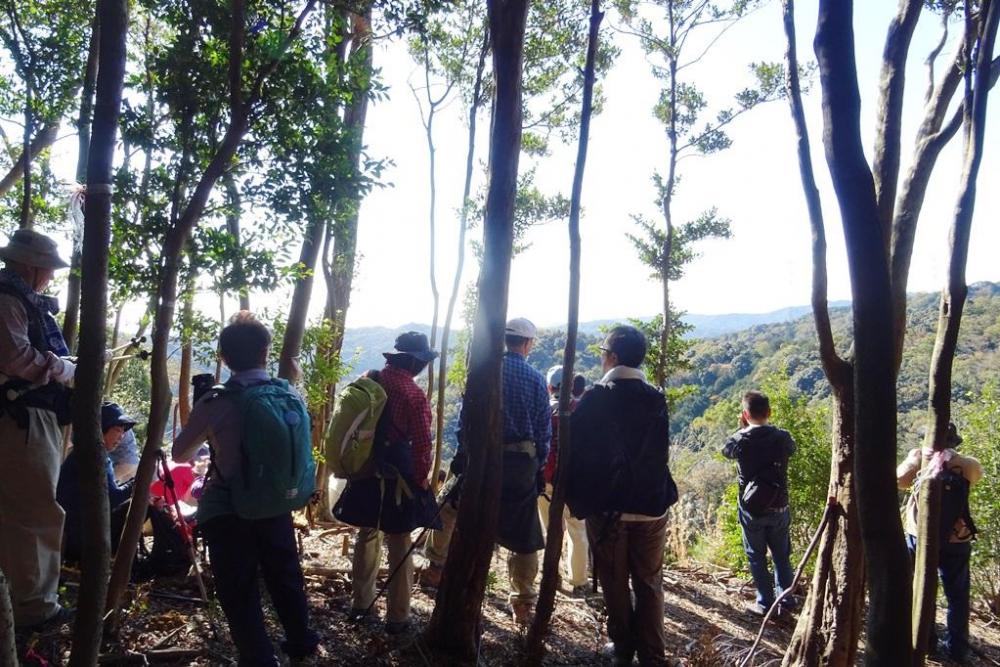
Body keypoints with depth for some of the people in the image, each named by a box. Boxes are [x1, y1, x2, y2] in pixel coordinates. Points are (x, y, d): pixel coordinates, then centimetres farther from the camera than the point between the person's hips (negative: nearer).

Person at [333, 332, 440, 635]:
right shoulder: (414, 394, -16)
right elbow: (422, 445, -17)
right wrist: (421, 481, -4)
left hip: (364, 473, 6)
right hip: (397, 479, -6)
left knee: (366, 537, 21)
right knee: (399, 547, 6)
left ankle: (360, 602, 33)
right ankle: (397, 617, 15)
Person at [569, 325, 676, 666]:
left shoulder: (596, 399, -11)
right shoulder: (656, 399, 3)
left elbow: (577, 450, -10)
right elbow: (660, 451, 13)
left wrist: (575, 498, 1)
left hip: (607, 506, -3)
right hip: (651, 505, 3)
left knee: (615, 582, 11)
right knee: (649, 583, 12)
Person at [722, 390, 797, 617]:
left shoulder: (740, 440, -14)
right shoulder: (782, 437, -8)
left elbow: (726, 450, 8)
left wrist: (741, 429, 13)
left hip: (751, 509, -2)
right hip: (779, 508, 2)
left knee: (757, 557, 11)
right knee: (782, 555, 17)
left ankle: (765, 603, 14)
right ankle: (786, 600, 23)